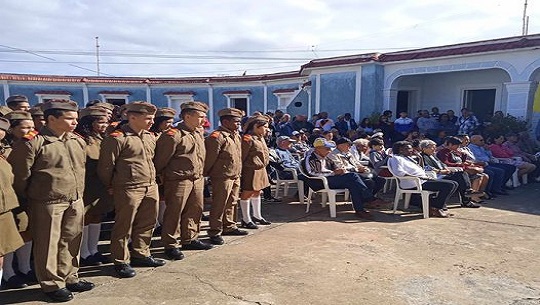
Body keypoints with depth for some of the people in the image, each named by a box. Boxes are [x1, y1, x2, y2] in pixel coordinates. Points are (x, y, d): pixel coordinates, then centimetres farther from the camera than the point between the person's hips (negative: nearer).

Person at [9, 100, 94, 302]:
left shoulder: (78, 141, 5)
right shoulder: (31, 143, -14)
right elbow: (19, 176, -6)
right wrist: (26, 201, 3)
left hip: (76, 202, 6)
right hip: (47, 204, -6)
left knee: (71, 242, 15)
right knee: (48, 245, 8)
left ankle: (69, 278, 32)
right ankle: (52, 284, 24)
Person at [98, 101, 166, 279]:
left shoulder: (150, 137, 11)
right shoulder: (117, 138, -13)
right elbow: (106, 166, -9)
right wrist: (110, 187, 1)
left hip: (151, 187, 8)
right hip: (129, 189, -8)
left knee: (147, 224, 15)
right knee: (124, 227, 5)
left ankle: (141, 255, 32)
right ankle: (121, 262, 19)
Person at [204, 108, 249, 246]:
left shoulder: (236, 135, 12)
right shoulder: (217, 136, -17)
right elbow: (210, 158, -15)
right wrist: (205, 174, -9)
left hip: (235, 176, 9)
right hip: (222, 177, -9)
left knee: (232, 203, 18)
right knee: (219, 205, 0)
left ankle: (230, 227, 32)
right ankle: (215, 232, 10)